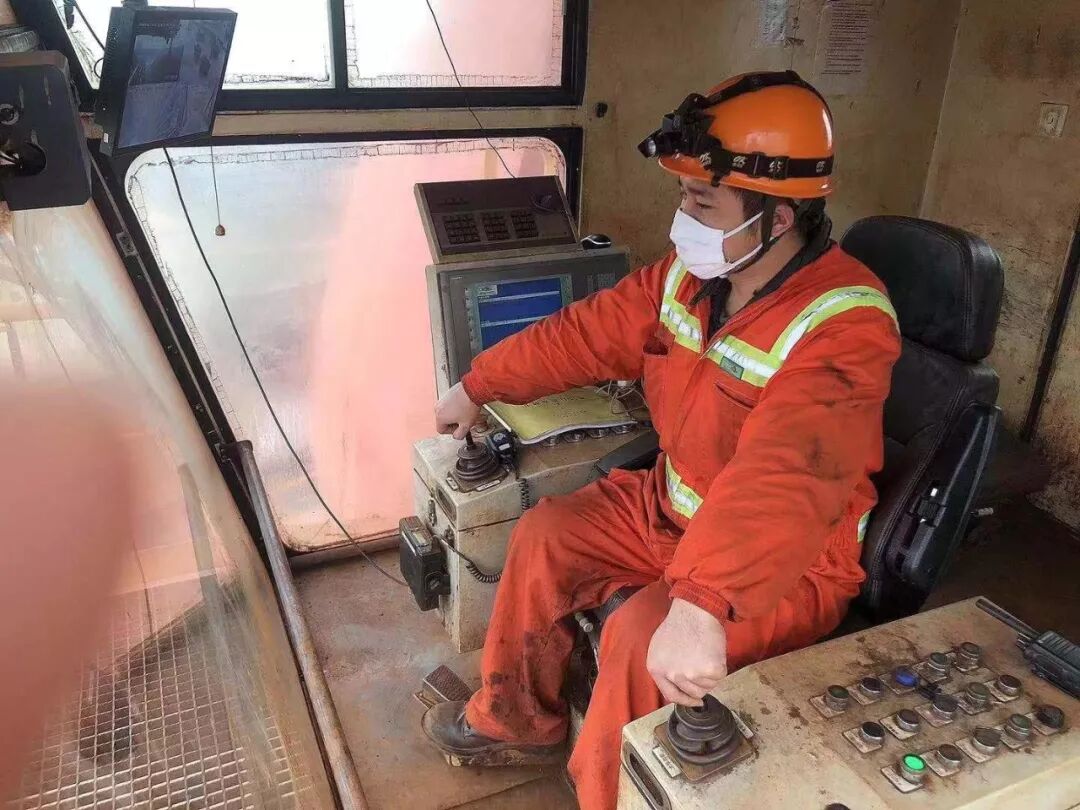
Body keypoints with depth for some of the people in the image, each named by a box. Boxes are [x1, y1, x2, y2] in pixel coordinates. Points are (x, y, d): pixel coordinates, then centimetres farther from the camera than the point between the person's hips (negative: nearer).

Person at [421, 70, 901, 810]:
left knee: (641, 640, -26)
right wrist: (478, 386, 11)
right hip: (673, 507, 7)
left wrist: (699, 606, -55)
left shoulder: (843, 326, -29)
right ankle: (516, 721, 24)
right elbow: (589, 333, 4)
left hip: (788, 564, -7)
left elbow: (783, 481, -44)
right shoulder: (693, 272, -6)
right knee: (545, 536, 4)